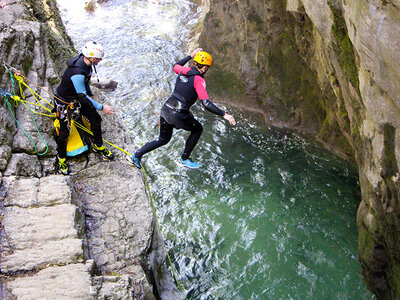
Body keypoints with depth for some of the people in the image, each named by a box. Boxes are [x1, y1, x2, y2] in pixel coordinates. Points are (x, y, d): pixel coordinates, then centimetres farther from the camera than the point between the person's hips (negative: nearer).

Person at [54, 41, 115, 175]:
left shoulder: (85, 62, -13)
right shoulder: (77, 73, -39)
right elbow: (83, 97, -31)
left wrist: (90, 95, 18)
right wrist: (101, 107, -25)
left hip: (78, 97, 8)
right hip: (64, 101, -8)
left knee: (95, 119, 9)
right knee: (65, 131, 0)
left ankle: (98, 146, 31)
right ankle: (61, 158, 24)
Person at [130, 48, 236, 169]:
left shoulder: (184, 70, 4)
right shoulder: (199, 80, -15)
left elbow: (176, 66, 31)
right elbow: (206, 103, -24)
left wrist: (190, 56, 35)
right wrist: (224, 115, -21)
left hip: (166, 109, 7)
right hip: (178, 115, -7)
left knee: (163, 139, 26)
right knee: (198, 129, 21)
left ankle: (137, 155, 21)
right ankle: (184, 159, 27)